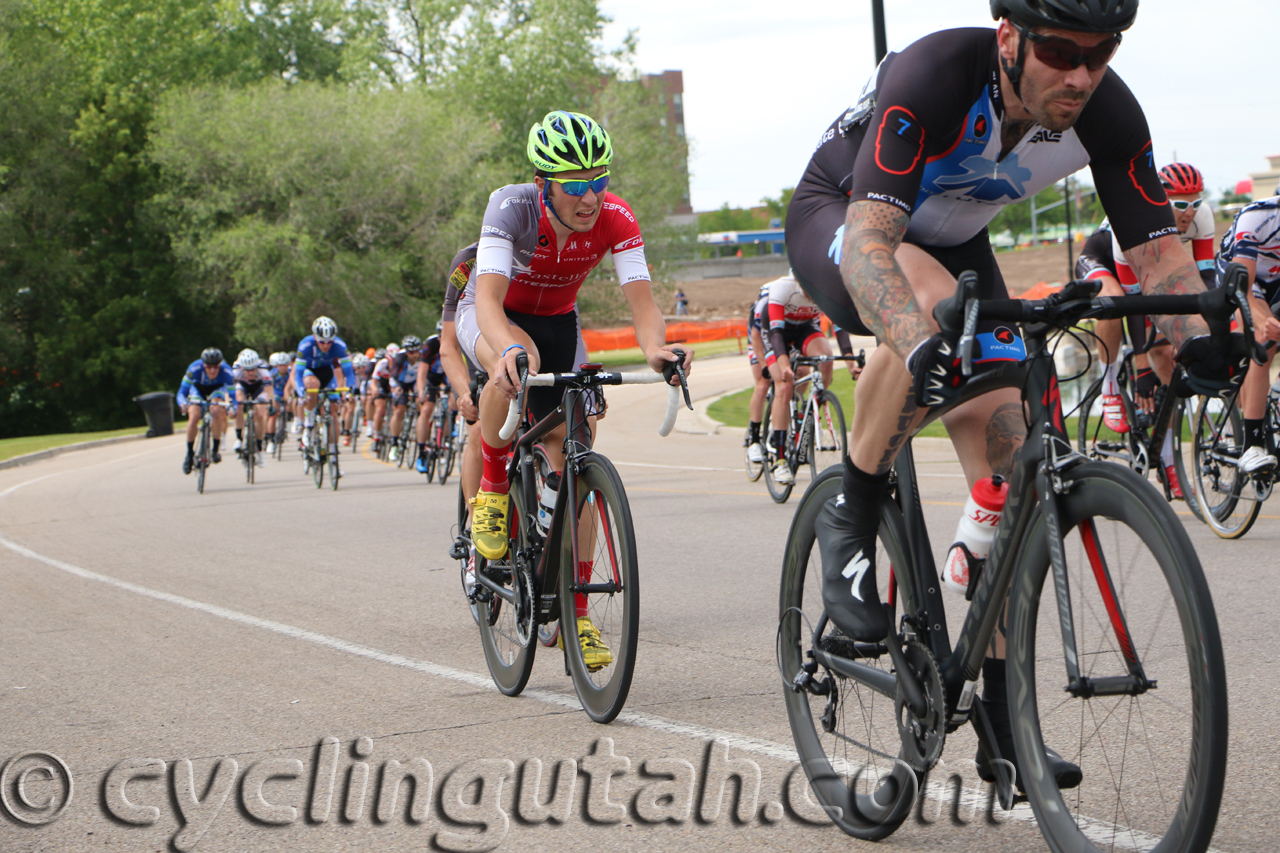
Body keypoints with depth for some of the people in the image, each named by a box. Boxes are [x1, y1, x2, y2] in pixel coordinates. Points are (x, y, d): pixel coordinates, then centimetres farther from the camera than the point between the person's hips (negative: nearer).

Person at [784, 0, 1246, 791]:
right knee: (932, 306, -41)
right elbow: (870, 237, -48)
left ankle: (1006, 725, 1)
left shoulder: (1107, 112, -23)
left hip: (953, 241, 5)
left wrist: (1200, 340, -42)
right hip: (837, 218, -5)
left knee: (1006, 470, -8)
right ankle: (851, 520, -18)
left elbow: (1155, 244, -21)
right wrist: (917, 343, -66)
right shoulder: (931, 79, -39)